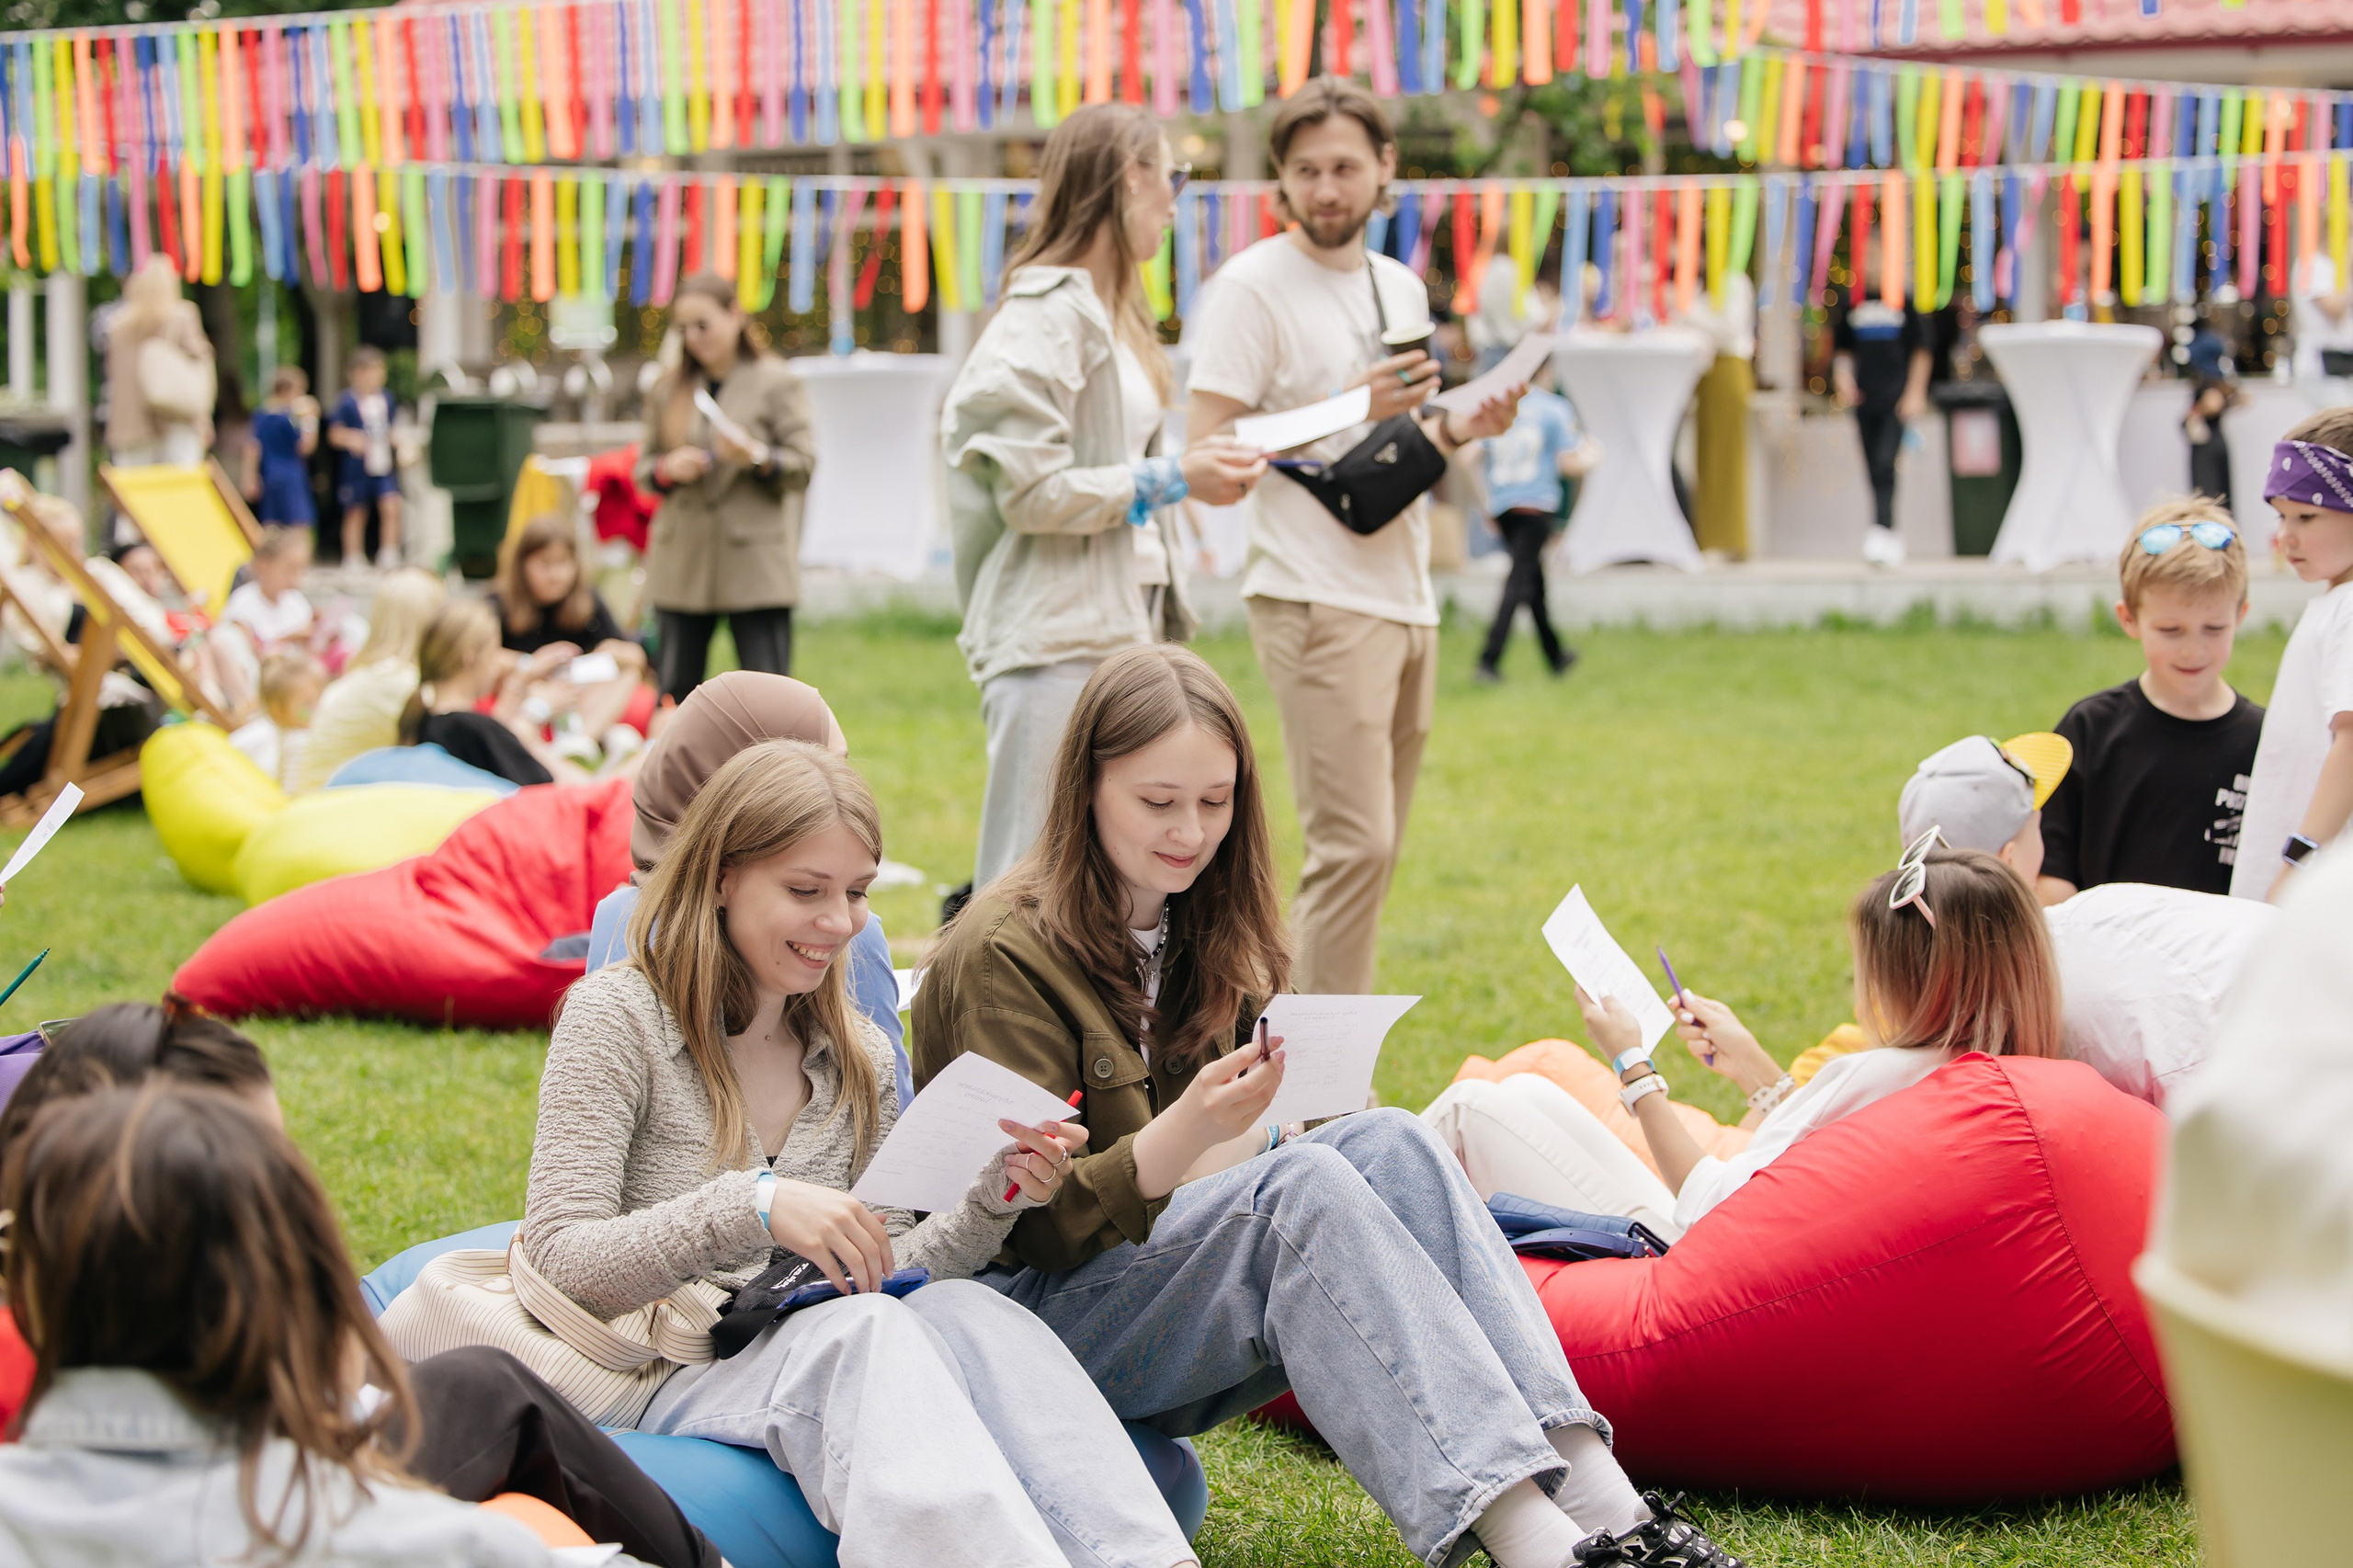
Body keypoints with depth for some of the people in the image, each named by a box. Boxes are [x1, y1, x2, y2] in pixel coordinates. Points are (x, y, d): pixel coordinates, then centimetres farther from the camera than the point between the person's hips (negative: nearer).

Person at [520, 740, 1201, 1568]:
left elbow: (883, 1274, 14)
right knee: (857, 1330, -35)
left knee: (965, 1310, -28)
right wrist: (752, 1207, -23)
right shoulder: (618, 1017, -2)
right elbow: (558, 1261, -12)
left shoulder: (858, 1056, 17)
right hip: (666, 1385, -5)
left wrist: (992, 1201, -4)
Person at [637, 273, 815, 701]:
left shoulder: (777, 384, 2)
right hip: (681, 564, 4)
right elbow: (644, 468, 16)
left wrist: (757, 458, -21)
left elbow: (804, 465, -3)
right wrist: (667, 470, -6)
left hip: (756, 566, -4)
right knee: (676, 691, 4)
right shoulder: (669, 390, 13)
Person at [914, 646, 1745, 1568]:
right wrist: (1181, 1136, -34)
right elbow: (1040, 1226, -17)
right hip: (1039, 1312, -7)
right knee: (1301, 1182, -31)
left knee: (1389, 1143, -19)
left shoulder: (1201, 938, 13)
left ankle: (1591, 1492, -34)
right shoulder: (1004, 955, -12)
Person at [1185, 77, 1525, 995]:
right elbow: (1207, 455, -13)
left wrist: (1456, 429, 6)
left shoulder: (1401, 288, 17)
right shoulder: (1252, 286, -7)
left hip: (1406, 600, 8)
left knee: (1375, 850, 8)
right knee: (1354, 845, -14)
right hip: (1316, 601, -8)